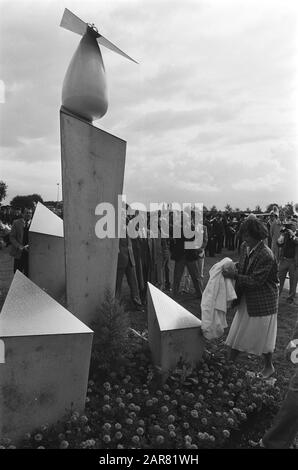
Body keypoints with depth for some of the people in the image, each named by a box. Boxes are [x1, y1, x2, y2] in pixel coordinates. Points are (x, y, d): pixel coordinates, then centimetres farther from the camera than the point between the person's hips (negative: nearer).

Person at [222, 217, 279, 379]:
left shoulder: (266, 256, -27)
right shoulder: (244, 247, -3)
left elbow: (256, 280, -25)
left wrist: (234, 276, -26)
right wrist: (233, 267, -5)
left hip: (263, 300, -7)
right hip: (247, 298, 7)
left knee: (263, 334, 9)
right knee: (238, 330, 15)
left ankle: (269, 367, 31)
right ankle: (231, 360, 31)